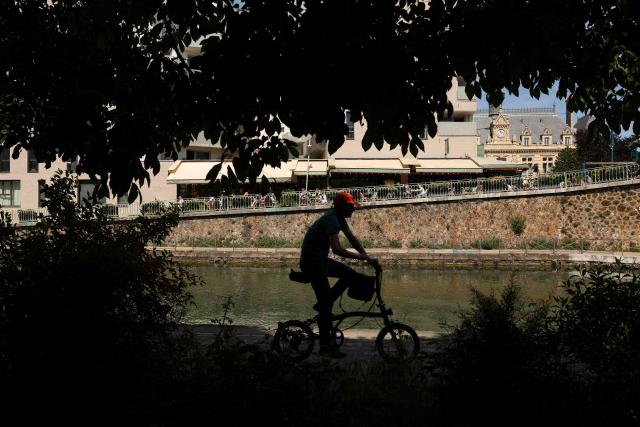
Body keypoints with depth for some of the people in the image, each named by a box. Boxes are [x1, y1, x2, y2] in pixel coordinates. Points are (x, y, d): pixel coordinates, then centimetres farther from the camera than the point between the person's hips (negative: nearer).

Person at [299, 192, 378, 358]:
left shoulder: (339, 217, 7)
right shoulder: (331, 219, -24)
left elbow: (352, 238, 13)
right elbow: (336, 249, -34)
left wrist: (367, 257, 3)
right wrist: (363, 257, -30)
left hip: (321, 259, 9)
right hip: (311, 262, -9)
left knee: (351, 275, 10)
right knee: (326, 302, -10)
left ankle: (323, 305, 13)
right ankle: (325, 346, -5)